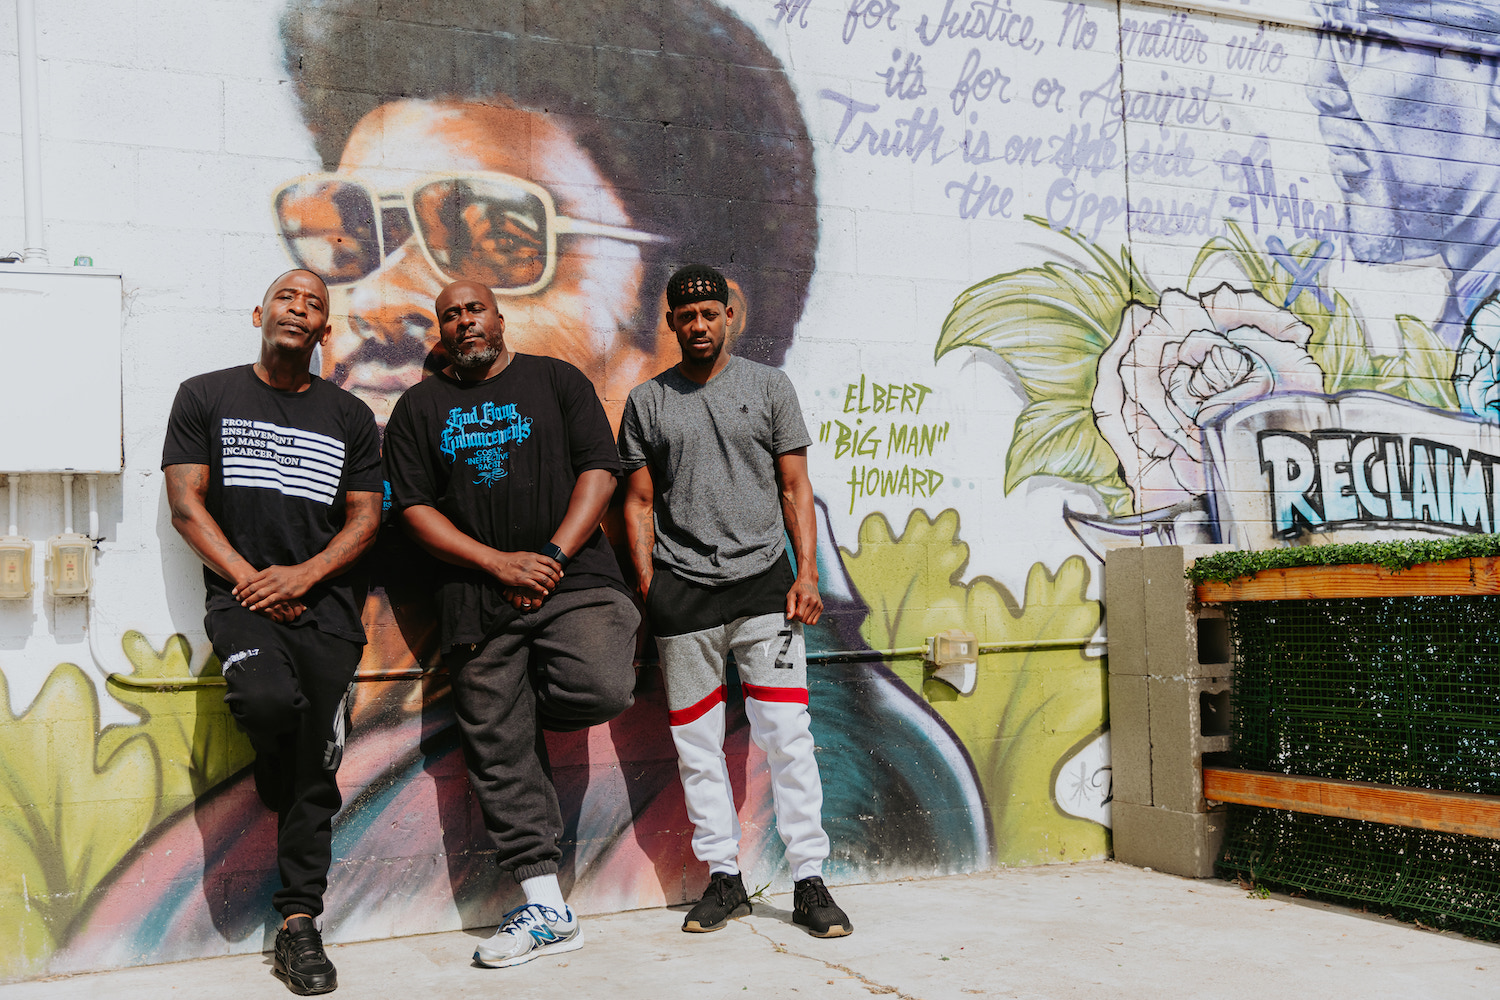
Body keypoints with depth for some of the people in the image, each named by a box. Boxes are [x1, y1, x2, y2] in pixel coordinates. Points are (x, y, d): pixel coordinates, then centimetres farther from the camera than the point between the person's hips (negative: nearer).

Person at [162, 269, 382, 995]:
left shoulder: (349, 416, 13)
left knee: (317, 771, -2)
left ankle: (298, 924, 10)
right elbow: (186, 501, 2)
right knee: (268, 698, -32)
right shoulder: (206, 397, 9)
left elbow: (365, 517, 8)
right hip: (243, 596, -2)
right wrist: (248, 581, -9)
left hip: (327, 605, 2)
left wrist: (300, 575, -9)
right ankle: (277, 787, 4)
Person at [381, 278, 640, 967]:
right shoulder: (419, 407, 14)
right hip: (478, 596, 1)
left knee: (601, 690, -26)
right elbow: (414, 509, 6)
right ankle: (546, 910, 8)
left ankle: (498, 707, 9)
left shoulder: (556, 380, 11)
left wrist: (553, 558, -9)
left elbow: (599, 470, 3)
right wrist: (501, 564, -7)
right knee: (503, 755, -1)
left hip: (575, 579, -1)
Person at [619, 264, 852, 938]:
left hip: (763, 580, -1)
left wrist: (807, 573, -4)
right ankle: (724, 878, 17)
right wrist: (649, 591, 0)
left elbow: (794, 487, 7)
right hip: (681, 590, 1)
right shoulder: (647, 402, 10)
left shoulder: (769, 387, 9)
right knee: (696, 743, 5)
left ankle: (809, 881, 4)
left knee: (786, 736, -4)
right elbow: (638, 502, 10)